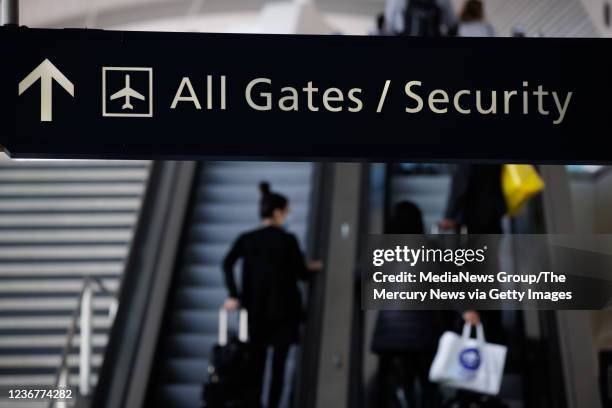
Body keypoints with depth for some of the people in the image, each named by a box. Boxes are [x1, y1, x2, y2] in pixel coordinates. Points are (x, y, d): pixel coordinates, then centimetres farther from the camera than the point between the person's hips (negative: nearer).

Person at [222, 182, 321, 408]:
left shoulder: (246, 239, 3)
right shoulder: (288, 239, -6)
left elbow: (227, 264, -10)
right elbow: (300, 273, -4)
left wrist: (234, 296, -10)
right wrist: (312, 268, 18)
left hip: (256, 310, 3)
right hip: (283, 310, -3)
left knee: (256, 363, 8)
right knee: (279, 364, 1)